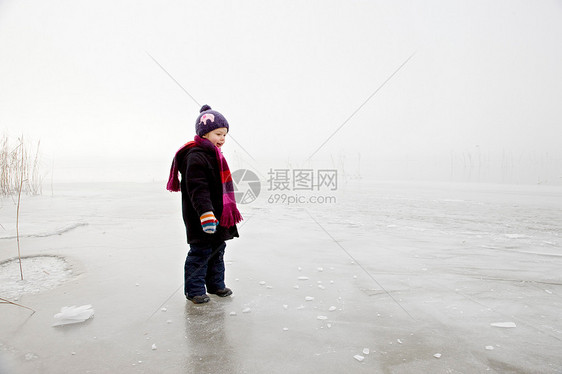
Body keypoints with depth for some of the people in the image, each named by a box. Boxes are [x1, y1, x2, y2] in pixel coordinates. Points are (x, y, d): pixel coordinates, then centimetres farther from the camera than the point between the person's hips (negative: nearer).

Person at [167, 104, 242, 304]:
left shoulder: (214, 155, 15)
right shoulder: (195, 157, -19)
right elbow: (198, 190, -27)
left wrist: (227, 212, 28)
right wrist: (206, 213, -35)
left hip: (219, 217, 10)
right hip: (201, 220, -10)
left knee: (217, 251, 18)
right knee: (200, 252, 1)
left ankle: (216, 284, 33)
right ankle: (194, 289, 16)